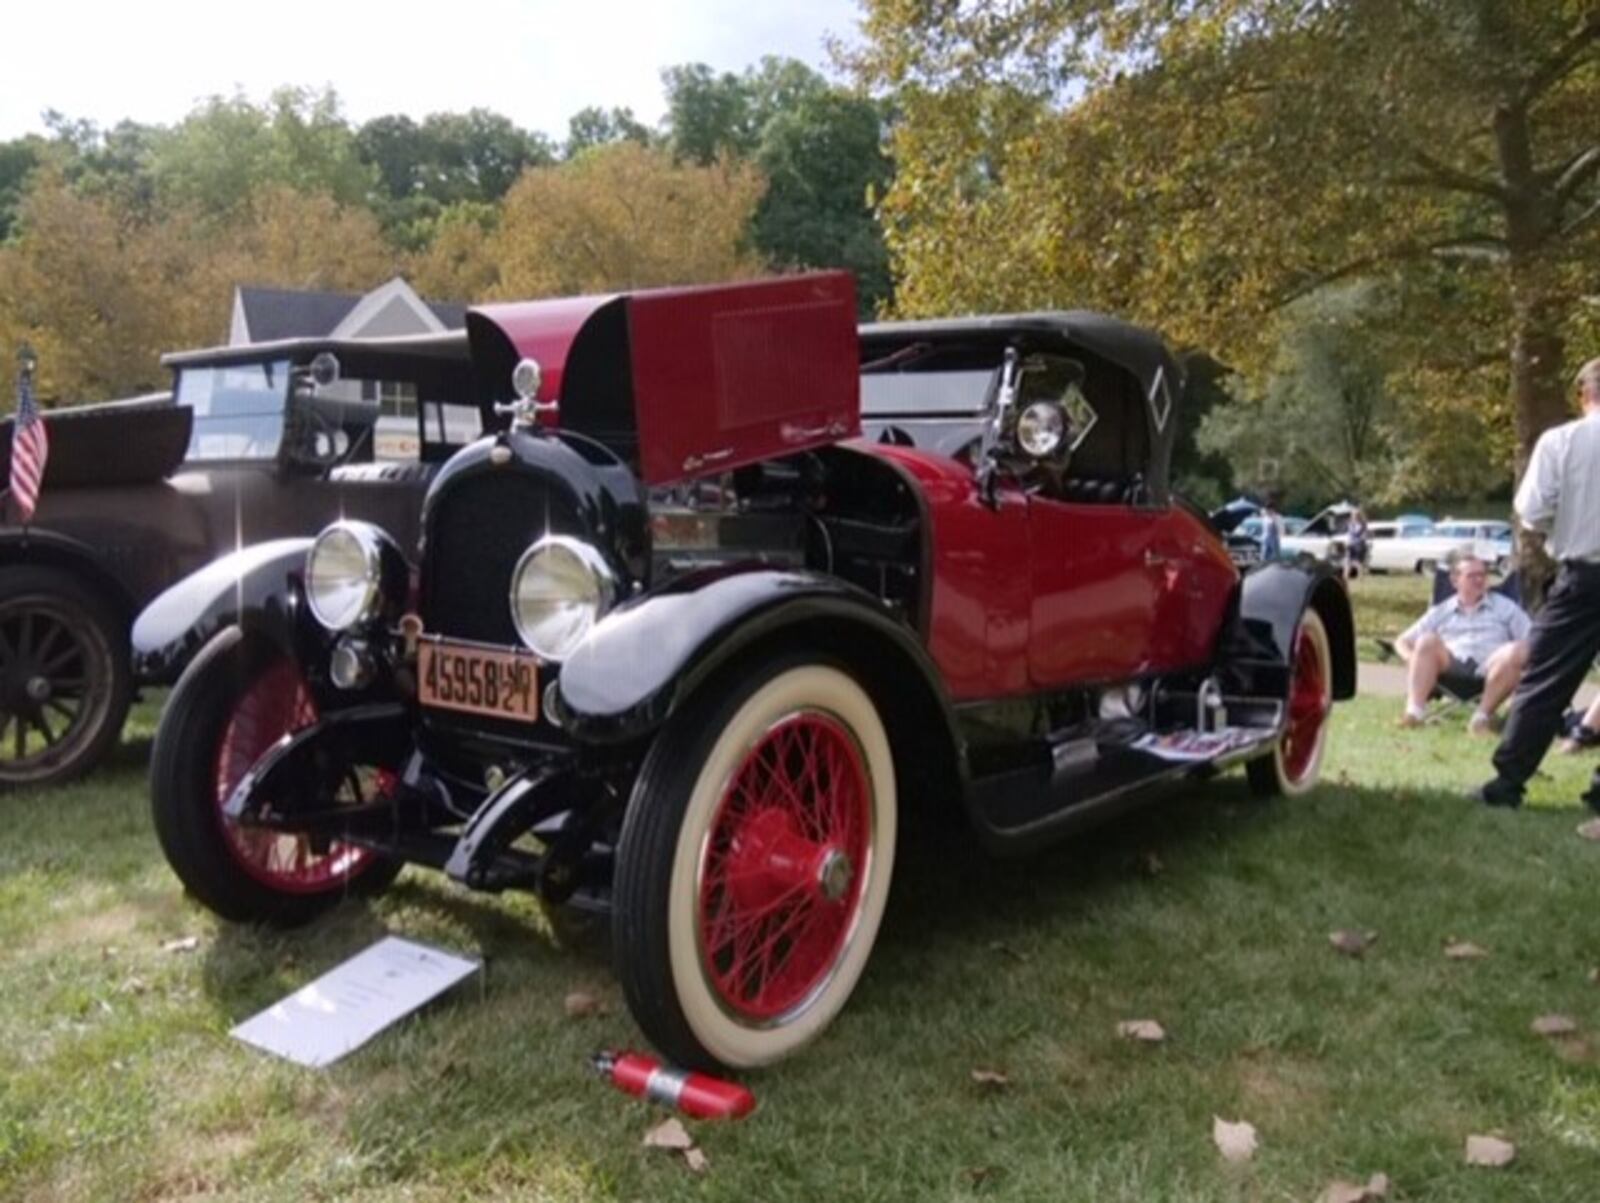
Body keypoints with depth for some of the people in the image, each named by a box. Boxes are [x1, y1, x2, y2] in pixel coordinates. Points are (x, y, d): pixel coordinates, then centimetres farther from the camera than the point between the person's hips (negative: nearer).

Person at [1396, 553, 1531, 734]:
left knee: (1515, 651, -30)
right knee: (1428, 641, -28)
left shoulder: (1505, 607, 23)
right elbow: (1402, 641, 19)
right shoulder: (1441, 612, 23)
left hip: (1488, 669, 0)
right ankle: (1414, 710, -43)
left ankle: (1483, 714, -36)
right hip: (1451, 667, 0)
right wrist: (1414, 660, -3)